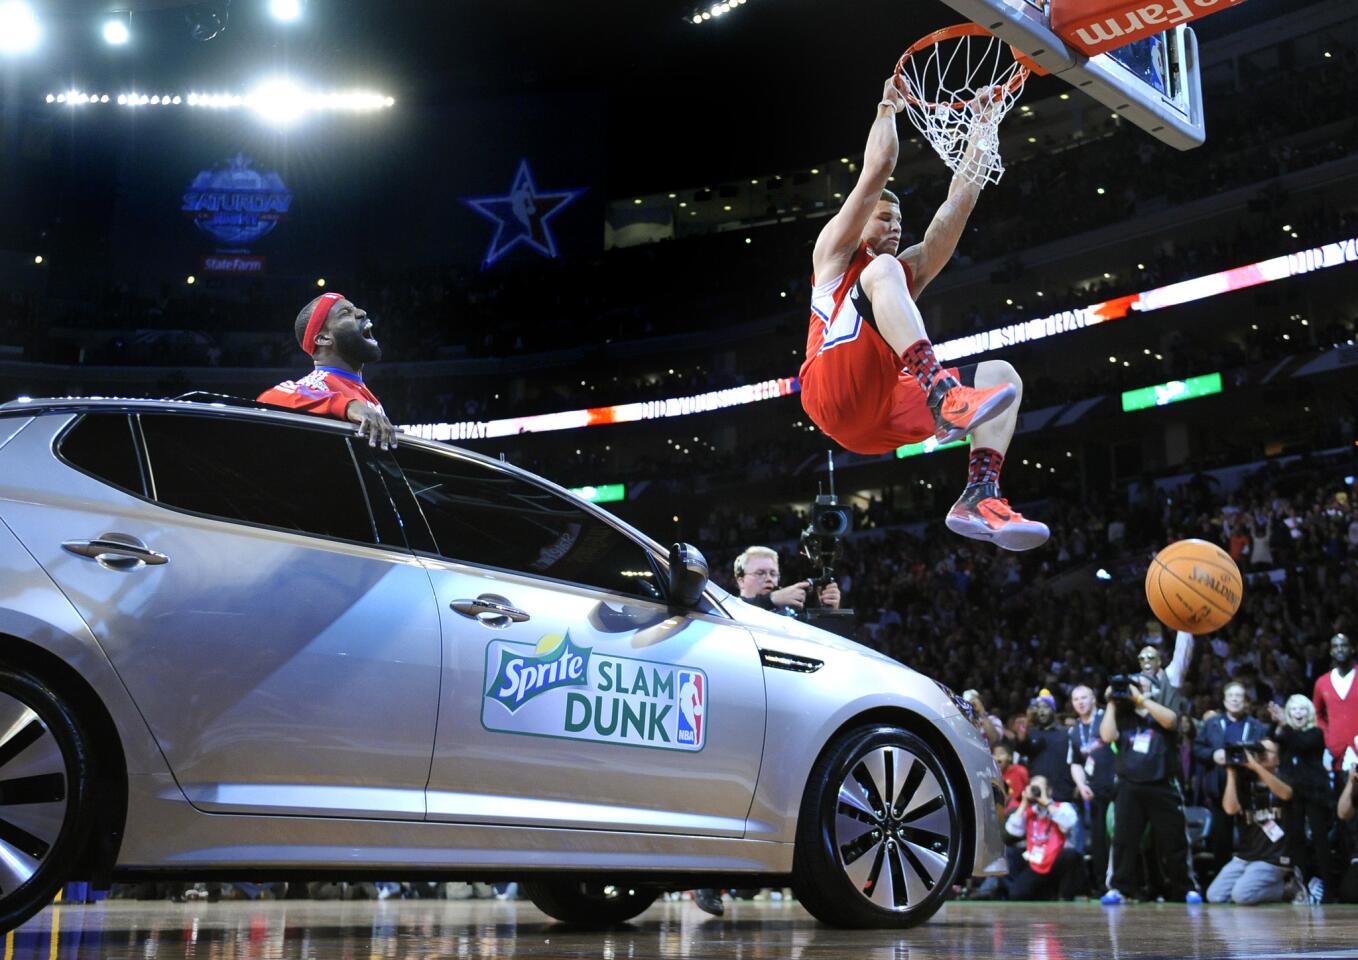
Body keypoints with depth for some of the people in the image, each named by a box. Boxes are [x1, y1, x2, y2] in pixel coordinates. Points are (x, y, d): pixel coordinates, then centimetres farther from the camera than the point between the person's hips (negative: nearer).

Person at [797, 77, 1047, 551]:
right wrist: (887, 108, 18)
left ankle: (980, 498, -27)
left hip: (886, 414, 6)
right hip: (835, 397, -6)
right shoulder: (836, 254, 18)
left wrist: (980, 125, 24)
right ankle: (942, 394, -49)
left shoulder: (909, 270, 33)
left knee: (1000, 374, -5)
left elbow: (958, 202, 26)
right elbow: (876, 172, 8)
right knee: (883, 270, -23)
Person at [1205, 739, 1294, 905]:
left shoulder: (1281, 780, 3)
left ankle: (1284, 888, 2)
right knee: (1215, 897, -11)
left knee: (1242, 895, -26)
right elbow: (1230, 808, -7)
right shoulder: (1246, 784, 11)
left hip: (1273, 859, -5)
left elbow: (1286, 794, -23)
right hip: (1244, 856, 5)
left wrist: (1255, 766, -26)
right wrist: (1231, 772, -5)